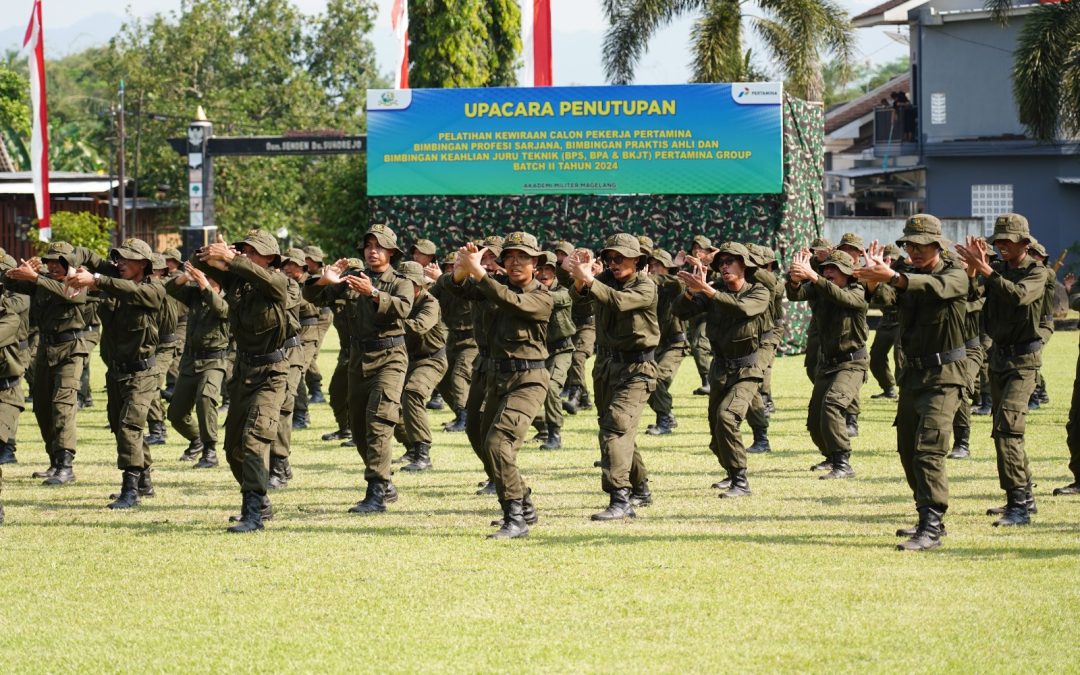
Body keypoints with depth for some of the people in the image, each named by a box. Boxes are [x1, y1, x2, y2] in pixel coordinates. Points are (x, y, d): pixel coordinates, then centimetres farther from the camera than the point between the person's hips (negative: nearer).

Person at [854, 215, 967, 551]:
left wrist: (891, 276, -47)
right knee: (908, 450, 12)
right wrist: (874, 280, -33)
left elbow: (934, 287, -31)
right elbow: (887, 297, -10)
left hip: (943, 376, -7)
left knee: (928, 449, -18)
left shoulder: (954, 276, -8)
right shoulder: (907, 275, 10)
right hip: (912, 372, 7)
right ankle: (929, 519, 25)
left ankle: (931, 529, -22)